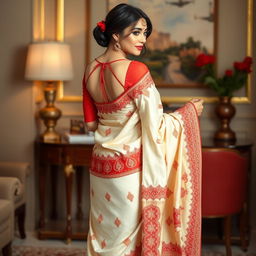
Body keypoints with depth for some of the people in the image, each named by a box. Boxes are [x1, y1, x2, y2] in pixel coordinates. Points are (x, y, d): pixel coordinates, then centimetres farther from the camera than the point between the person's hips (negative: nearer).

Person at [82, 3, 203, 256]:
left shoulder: (91, 70, 2)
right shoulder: (135, 70, -18)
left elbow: (91, 124, 9)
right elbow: (154, 125, -17)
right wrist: (189, 111, -3)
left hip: (101, 166, 6)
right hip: (131, 168, -6)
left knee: (105, 234, 17)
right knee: (129, 235, 8)